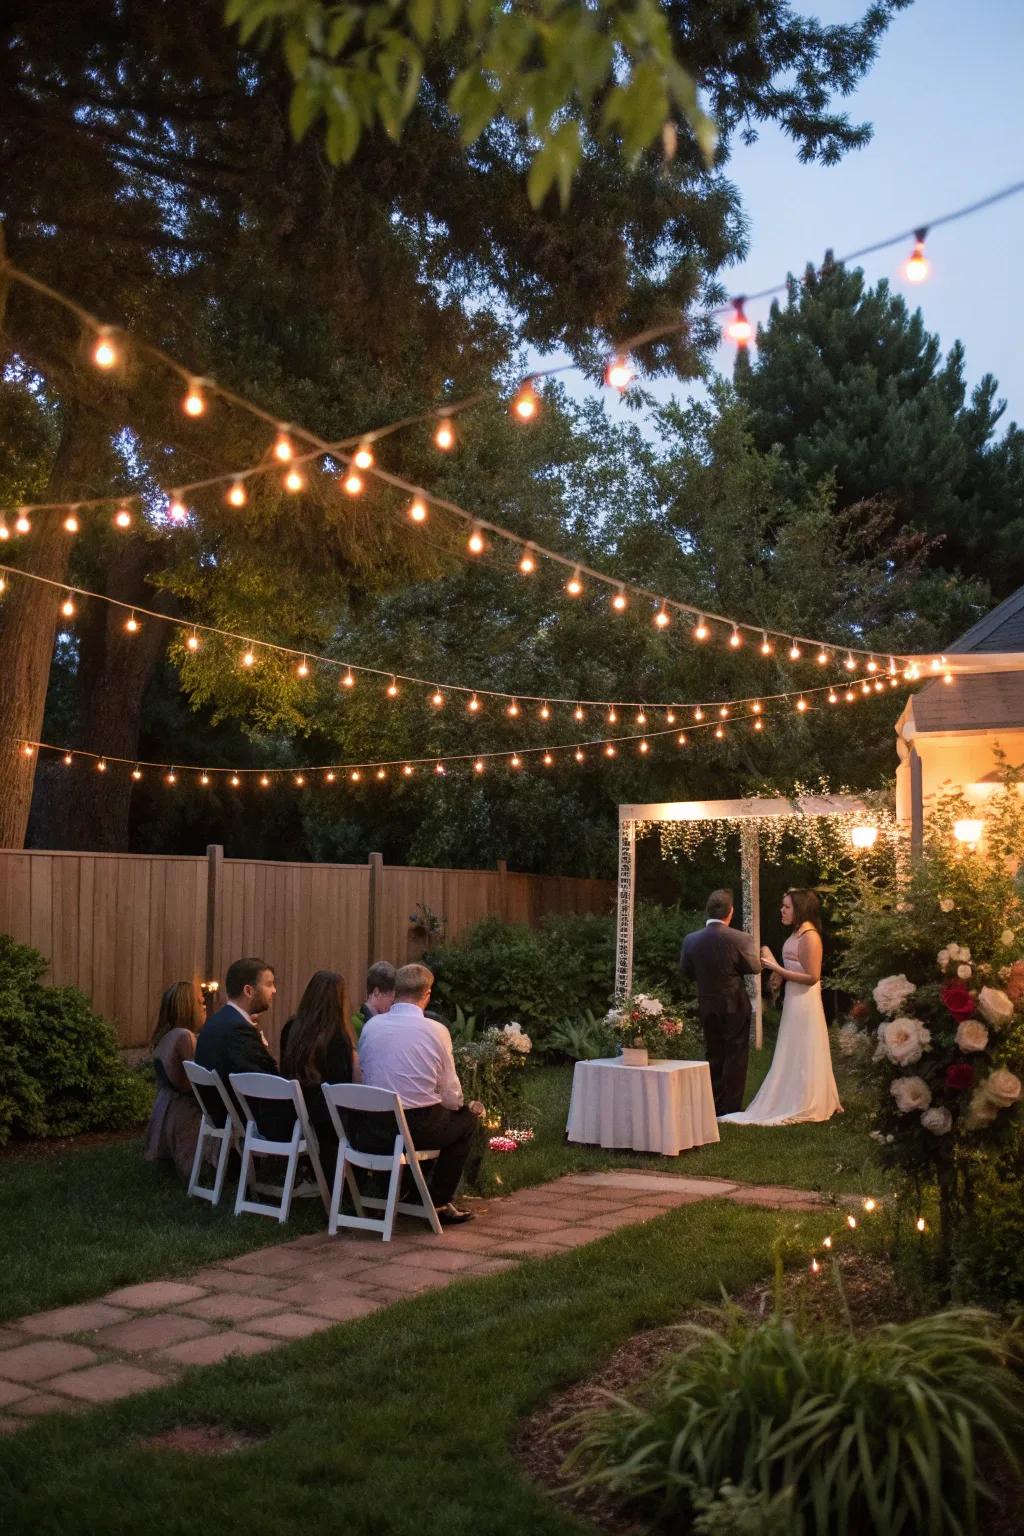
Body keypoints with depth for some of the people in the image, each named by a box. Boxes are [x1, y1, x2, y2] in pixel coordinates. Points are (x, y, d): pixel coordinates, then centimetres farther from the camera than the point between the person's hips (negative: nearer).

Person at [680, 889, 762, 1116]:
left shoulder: (691, 940, -9)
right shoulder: (740, 939, -18)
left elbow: (685, 971, 3)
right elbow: (754, 968, -5)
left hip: (707, 1005, 3)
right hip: (735, 1005, -3)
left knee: (713, 1055, 16)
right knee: (735, 1056, 6)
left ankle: (713, 1106, 20)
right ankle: (730, 1108, 7)